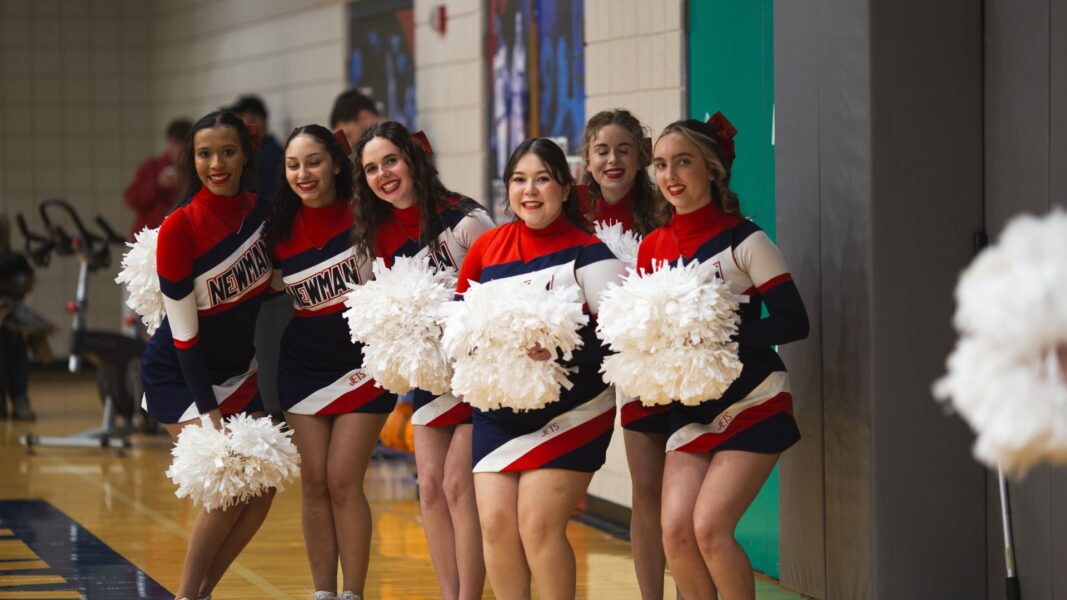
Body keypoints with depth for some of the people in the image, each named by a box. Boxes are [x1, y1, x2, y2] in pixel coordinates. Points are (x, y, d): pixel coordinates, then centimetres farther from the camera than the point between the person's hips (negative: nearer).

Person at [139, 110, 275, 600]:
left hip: (238, 372, 6)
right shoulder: (179, 229, -22)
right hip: (179, 376, -6)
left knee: (262, 489, -1)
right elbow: (184, 332, -20)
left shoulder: (262, 211, -7)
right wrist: (209, 413, -20)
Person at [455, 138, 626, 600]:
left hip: (571, 413, -4)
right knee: (495, 523, -2)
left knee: (539, 524, -11)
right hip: (498, 410, 5)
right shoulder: (489, 247, 5)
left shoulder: (587, 252, -8)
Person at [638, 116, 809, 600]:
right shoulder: (653, 247, 4)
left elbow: (793, 322, -16)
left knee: (709, 526, -17)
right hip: (691, 411, 5)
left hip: (754, 406, -5)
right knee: (675, 529, -8)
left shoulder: (743, 241, -11)